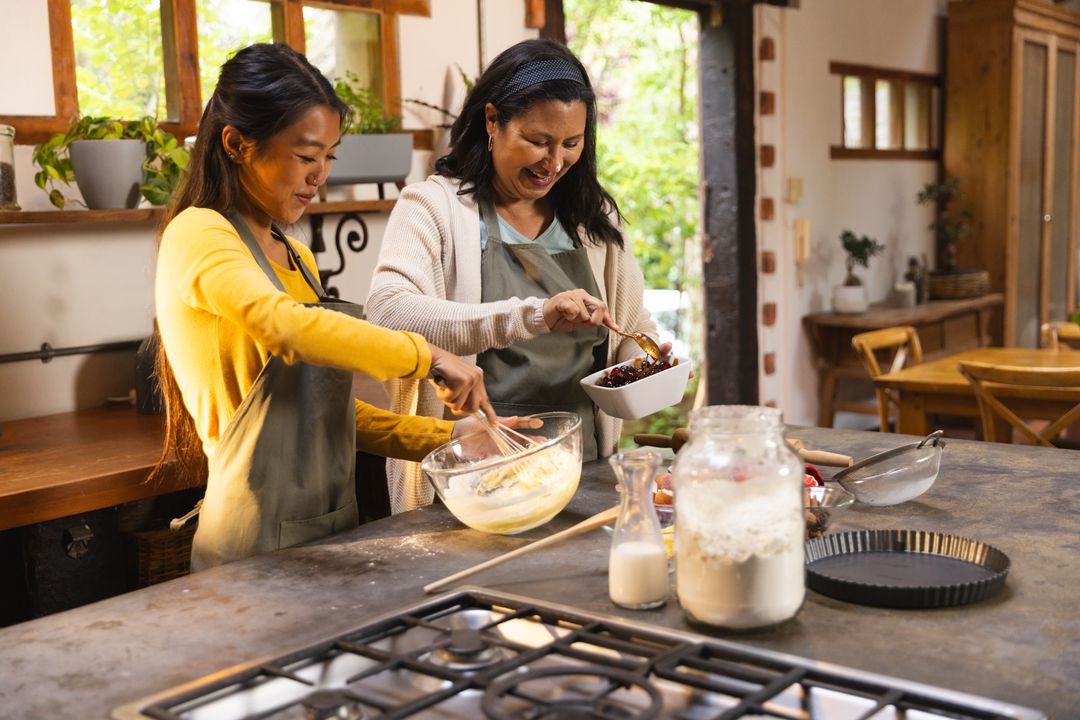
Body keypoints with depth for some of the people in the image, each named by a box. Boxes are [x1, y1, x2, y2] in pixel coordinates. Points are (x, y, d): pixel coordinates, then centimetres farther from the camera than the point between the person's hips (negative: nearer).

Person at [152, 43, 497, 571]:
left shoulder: (298, 258, 14)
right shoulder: (197, 234, -10)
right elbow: (286, 326, -30)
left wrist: (447, 437, 4)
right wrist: (426, 357, -25)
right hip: (258, 545, -7)